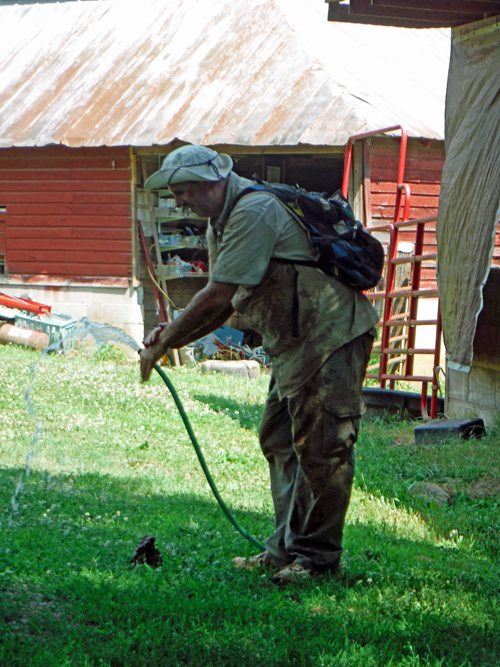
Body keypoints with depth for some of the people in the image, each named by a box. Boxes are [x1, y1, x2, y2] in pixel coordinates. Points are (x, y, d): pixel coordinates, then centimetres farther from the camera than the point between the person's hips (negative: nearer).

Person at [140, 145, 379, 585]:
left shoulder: (254, 213, -20)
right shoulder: (222, 222, 14)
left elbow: (217, 296, -22)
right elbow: (226, 304, 18)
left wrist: (166, 341, -13)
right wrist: (174, 336, 3)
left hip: (332, 335, -11)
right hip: (294, 343, 11)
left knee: (320, 447, -8)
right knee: (279, 442, 12)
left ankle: (319, 555, -1)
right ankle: (287, 548, 19)